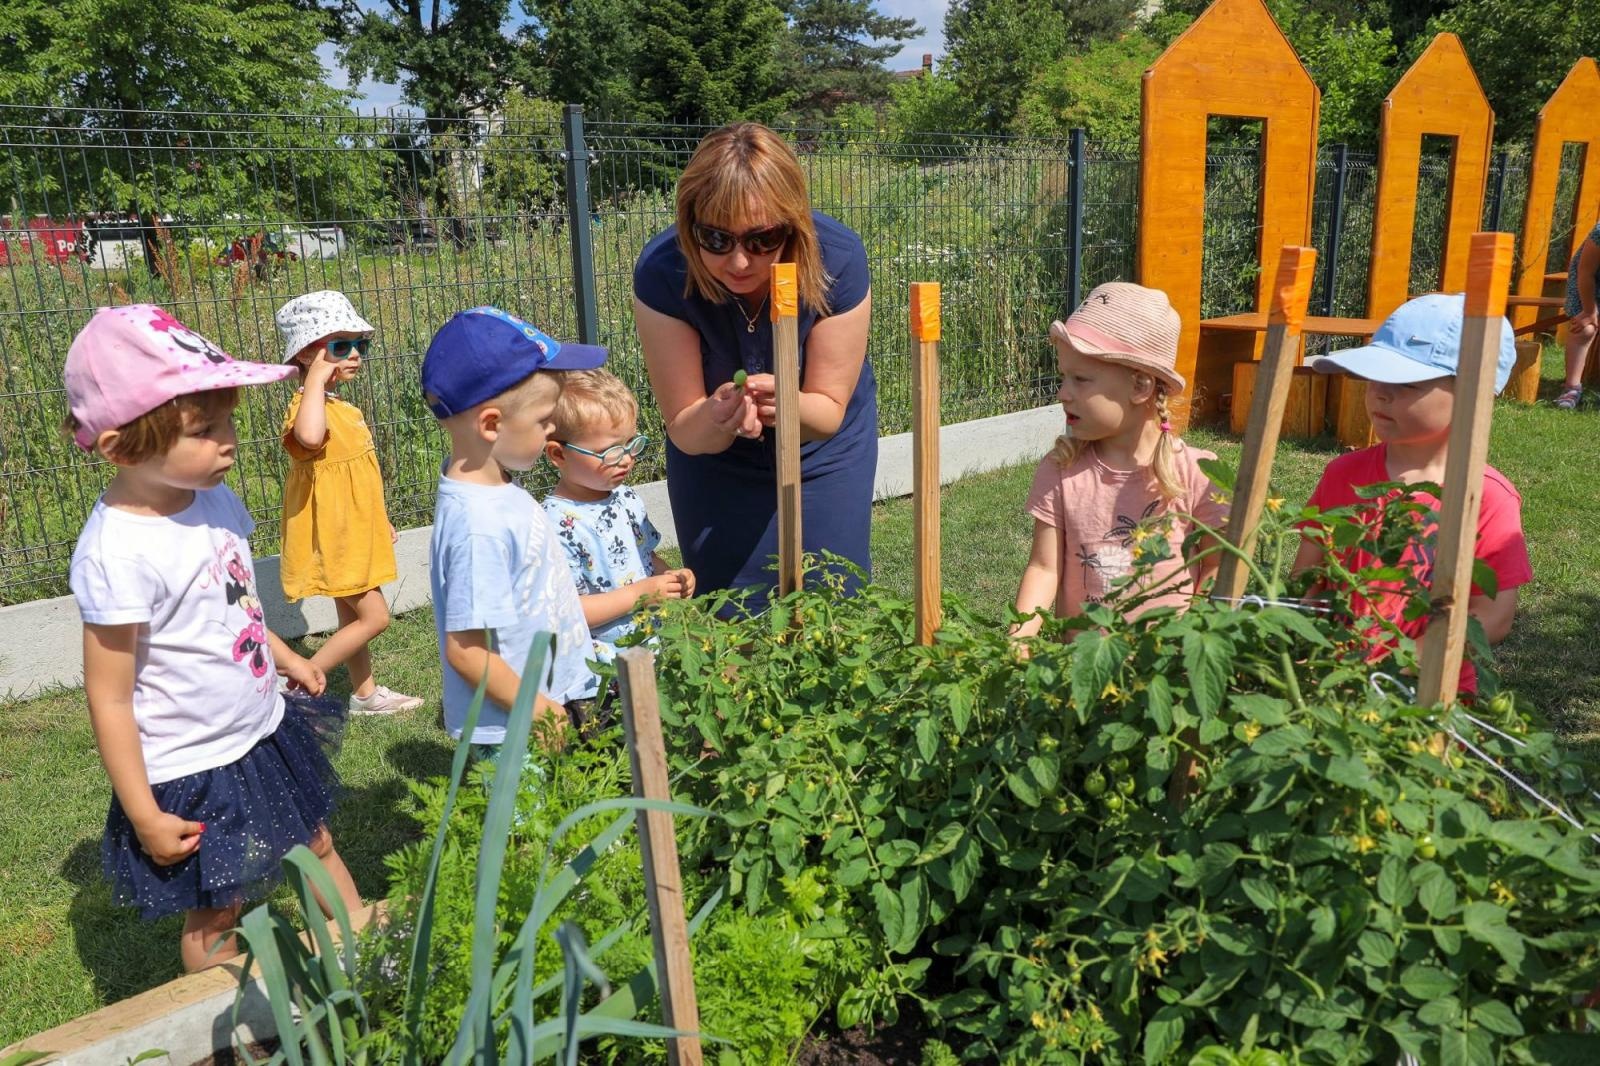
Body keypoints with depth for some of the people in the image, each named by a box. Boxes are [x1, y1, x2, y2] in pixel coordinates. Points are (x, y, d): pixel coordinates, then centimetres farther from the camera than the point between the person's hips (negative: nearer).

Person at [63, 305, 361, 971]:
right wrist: (143, 816, -17)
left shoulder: (214, 500, -6)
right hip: (191, 773, -7)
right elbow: (109, 698, -22)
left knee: (316, 843, 27)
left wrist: (284, 656, 23)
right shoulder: (116, 553, -29)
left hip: (264, 733, 8)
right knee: (213, 921, 12)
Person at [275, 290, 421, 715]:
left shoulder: (343, 408, 11)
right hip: (333, 535, -10)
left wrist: (380, 520, 25)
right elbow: (309, 436, -48)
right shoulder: (309, 406, -21)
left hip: (352, 532, 10)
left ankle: (366, 693, 31)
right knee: (374, 617, -7)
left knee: (353, 618, 19)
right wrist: (316, 379, -36)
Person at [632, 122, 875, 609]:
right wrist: (716, 418, -44)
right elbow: (683, 431, -22)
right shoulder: (661, 272, -29)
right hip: (715, 457, 0)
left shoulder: (837, 259, -29)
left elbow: (830, 411, -20)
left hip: (824, 451, 0)